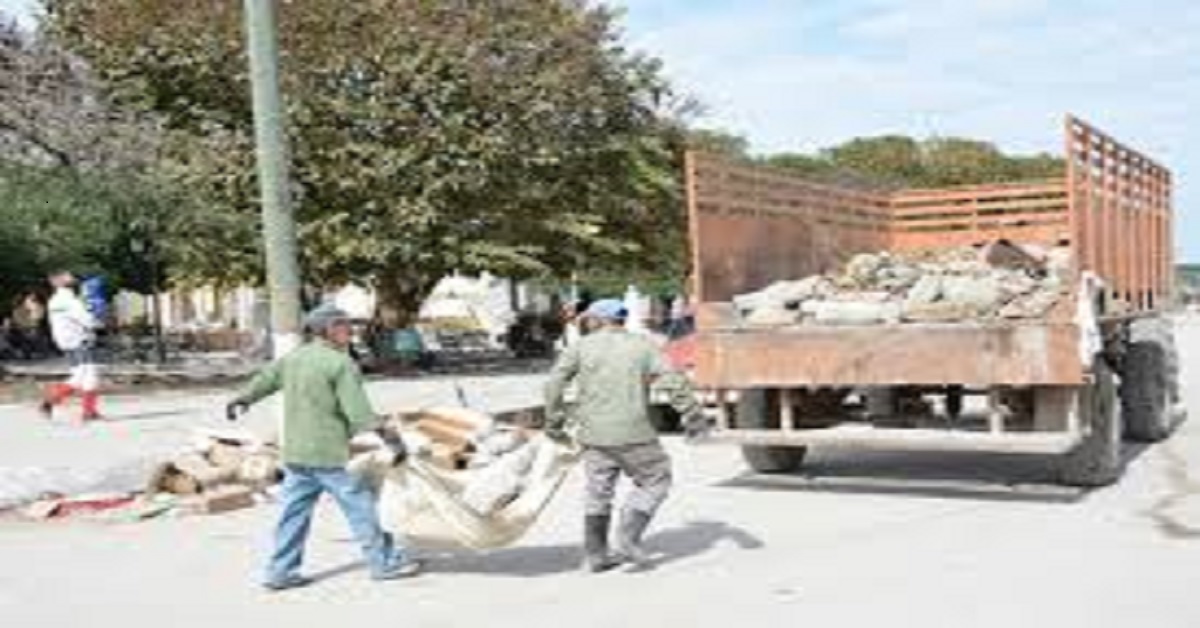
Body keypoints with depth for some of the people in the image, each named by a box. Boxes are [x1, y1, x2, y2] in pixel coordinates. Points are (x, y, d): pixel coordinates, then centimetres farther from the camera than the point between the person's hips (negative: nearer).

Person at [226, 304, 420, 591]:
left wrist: (243, 399, 45)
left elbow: (266, 379, 26)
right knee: (359, 505, 3)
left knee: (295, 511, 13)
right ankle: (384, 562, 12)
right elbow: (357, 407, -20)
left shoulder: (293, 358, 12)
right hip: (327, 453, -8)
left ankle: (280, 571, 17)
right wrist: (385, 433, -21)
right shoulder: (341, 363, -13)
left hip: (295, 452, 8)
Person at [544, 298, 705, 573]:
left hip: (594, 433, 2)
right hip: (633, 432, -2)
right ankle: (629, 536, 0)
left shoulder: (582, 346, 3)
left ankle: (594, 555, 17)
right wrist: (692, 415, -2)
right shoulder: (642, 345, 2)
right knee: (655, 481, 14)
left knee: (599, 492, 15)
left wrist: (554, 421, 4)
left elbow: (555, 383, -5)